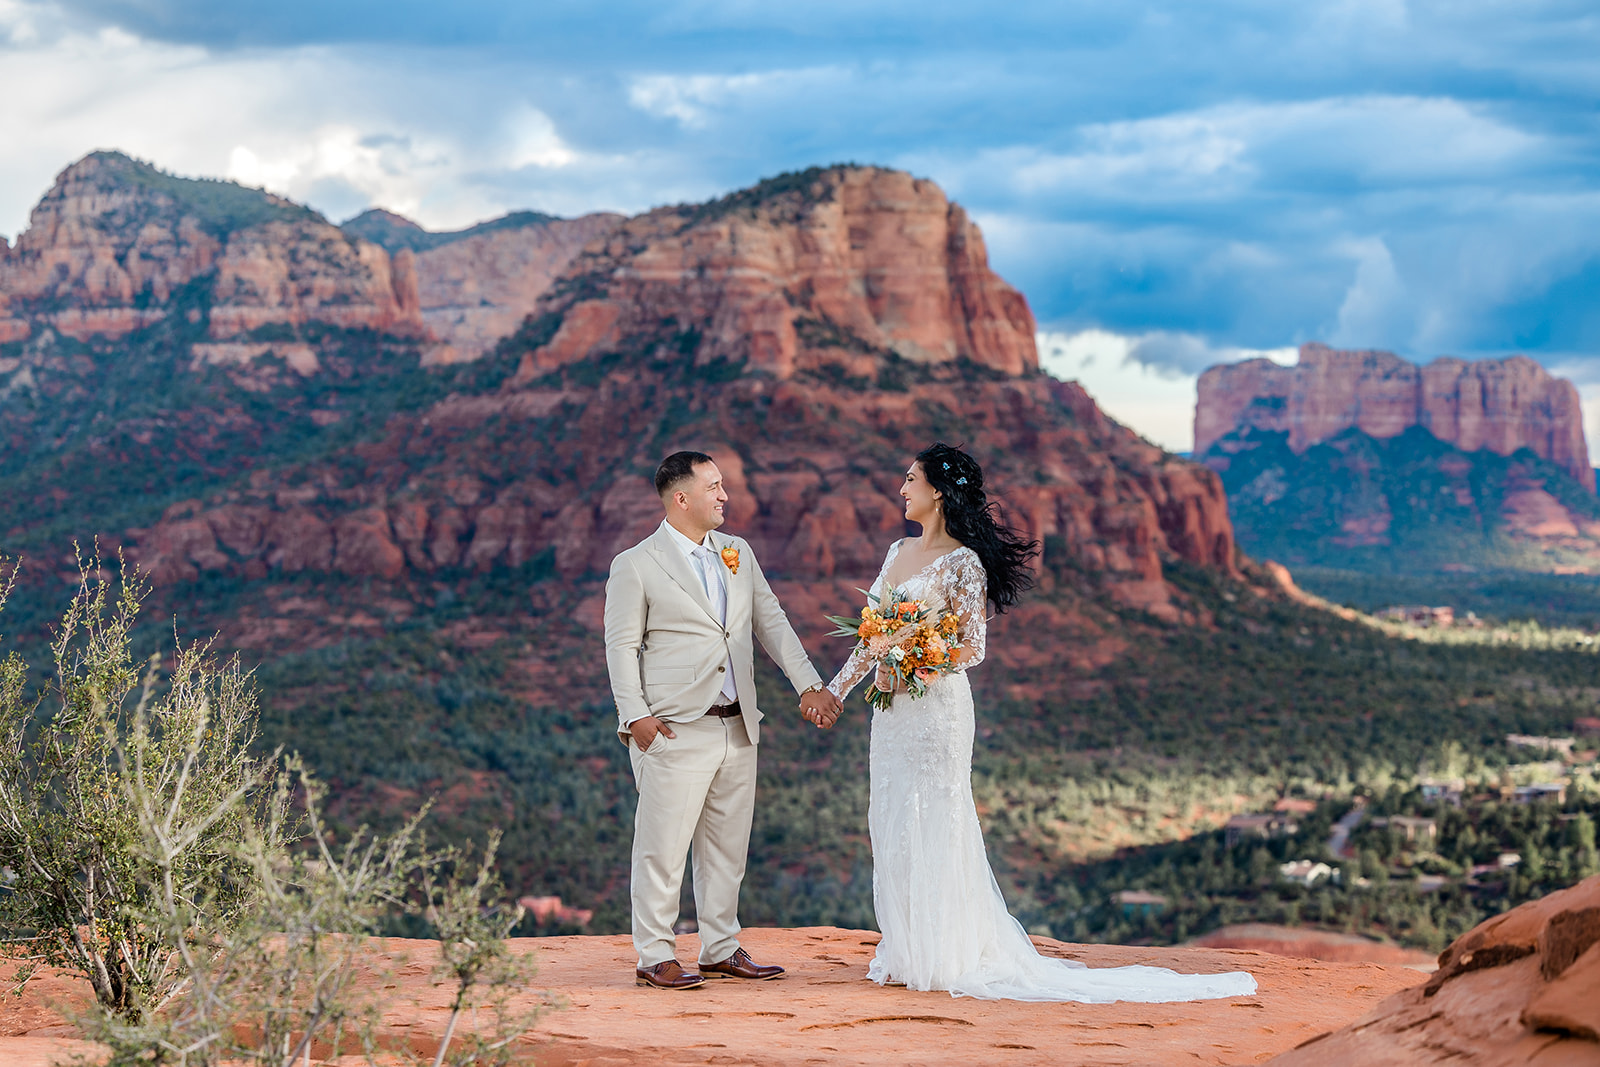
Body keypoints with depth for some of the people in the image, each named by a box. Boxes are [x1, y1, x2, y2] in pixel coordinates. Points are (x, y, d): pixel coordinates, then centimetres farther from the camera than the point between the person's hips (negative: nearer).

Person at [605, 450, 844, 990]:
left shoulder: (739, 553, 13)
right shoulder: (636, 565, -4)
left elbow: (772, 622, 13)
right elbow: (621, 646, -4)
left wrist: (809, 684, 4)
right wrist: (634, 717, -12)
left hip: (738, 727, 6)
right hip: (677, 731, -6)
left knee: (727, 846, 11)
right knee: (663, 848, -3)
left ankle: (722, 950, 21)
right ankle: (655, 957, 5)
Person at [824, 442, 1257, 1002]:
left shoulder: (961, 563, -10)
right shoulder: (898, 552, 13)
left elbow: (972, 647, -12)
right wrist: (837, 687, 18)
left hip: (937, 707, -8)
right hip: (893, 708, 8)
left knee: (932, 824, -4)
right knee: (892, 824, 8)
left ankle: (943, 955, 3)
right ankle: (906, 950, 15)